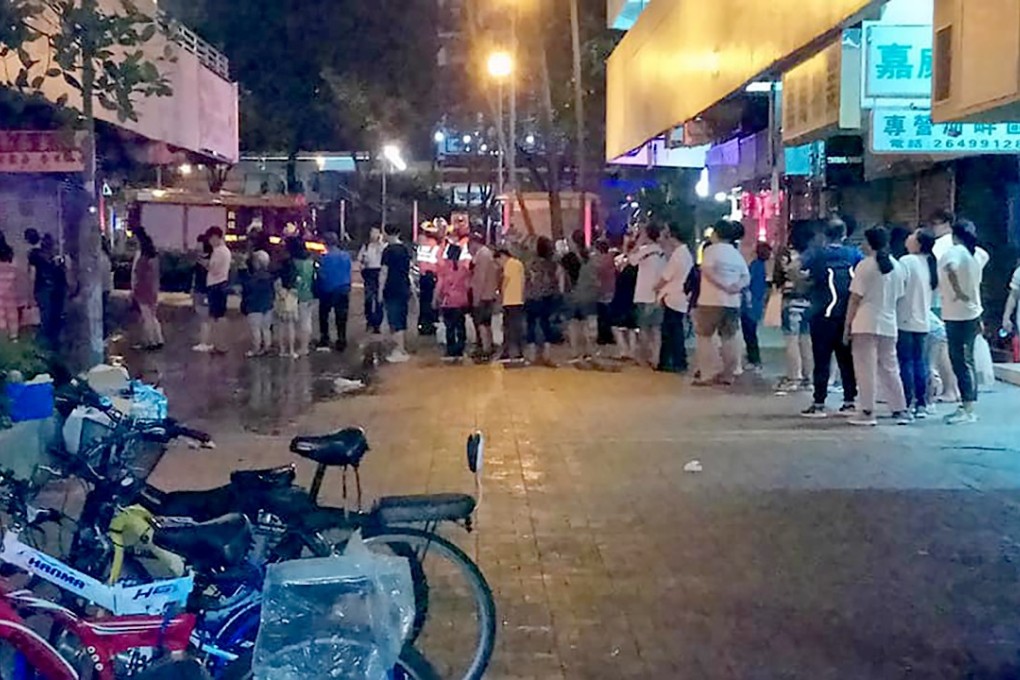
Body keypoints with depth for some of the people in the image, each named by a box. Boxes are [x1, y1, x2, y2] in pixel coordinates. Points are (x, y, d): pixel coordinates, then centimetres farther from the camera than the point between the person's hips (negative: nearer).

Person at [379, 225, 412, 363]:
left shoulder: (389, 250, -12)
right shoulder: (406, 250, 10)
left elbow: (384, 272, -13)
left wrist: (380, 290, -9)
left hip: (392, 291, -7)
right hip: (404, 290, 7)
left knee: (394, 322, -4)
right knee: (402, 321, 14)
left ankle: (399, 351, -5)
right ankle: (402, 349, 20)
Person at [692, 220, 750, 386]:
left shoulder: (712, 249, -4)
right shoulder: (737, 254, 15)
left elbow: (708, 271, -19)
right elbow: (746, 277, 8)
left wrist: (723, 285, -15)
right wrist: (735, 286, -7)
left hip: (712, 300, -6)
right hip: (733, 302, 6)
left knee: (705, 336, 0)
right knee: (729, 338, 10)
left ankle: (706, 375, -5)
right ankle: (728, 375, 12)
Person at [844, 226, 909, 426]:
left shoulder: (865, 265, -9)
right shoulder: (897, 267, 9)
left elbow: (855, 298, -10)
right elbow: (899, 297, 12)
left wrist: (847, 325, -6)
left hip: (865, 325, -6)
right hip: (889, 325, 6)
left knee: (866, 369, -2)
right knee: (889, 368, 14)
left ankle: (867, 412, -1)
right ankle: (900, 410, 16)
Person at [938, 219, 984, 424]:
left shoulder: (954, 252, -12)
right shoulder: (975, 256, 14)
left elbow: (951, 269, -36)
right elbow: (976, 286, 19)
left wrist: (958, 292, -25)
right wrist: (979, 320, 23)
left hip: (958, 316, -9)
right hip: (973, 314, 9)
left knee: (961, 362, -6)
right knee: (966, 361, 13)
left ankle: (968, 410, -5)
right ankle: (967, 407, 19)